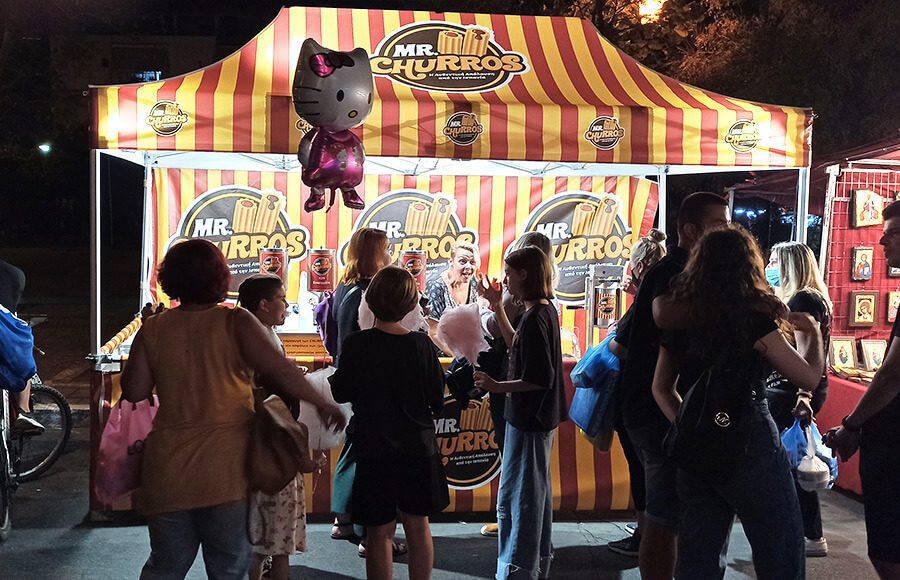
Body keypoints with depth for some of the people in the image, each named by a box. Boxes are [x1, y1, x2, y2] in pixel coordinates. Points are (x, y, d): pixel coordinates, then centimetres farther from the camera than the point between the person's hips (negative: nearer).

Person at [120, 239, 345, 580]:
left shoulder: (153, 329, 0)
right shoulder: (235, 323, -8)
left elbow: (134, 392, 3)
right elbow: (279, 369, -16)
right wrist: (321, 403, -5)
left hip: (168, 470, 3)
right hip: (226, 468, -3)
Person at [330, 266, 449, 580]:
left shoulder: (357, 345, -14)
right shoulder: (422, 344, -7)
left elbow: (340, 393, -4)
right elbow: (438, 398, 1)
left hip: (375, 450, -2)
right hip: (418, 447, 3)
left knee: (379, 532, 7)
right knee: (418, 526, 15)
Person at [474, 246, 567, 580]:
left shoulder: (534, 319, -23)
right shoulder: (546, 310, 6)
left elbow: (540, 378, -26)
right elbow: (518, 347, 19)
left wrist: (497, 387, -20)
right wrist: (498, 309, 15)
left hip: (528, 419, -11)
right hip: (540, 417, 11)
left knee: (514, 497, -2)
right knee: (536, 491, 21)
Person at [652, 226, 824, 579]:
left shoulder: (679, 319, 6)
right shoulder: (753, 318, -10)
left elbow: (661, 388, 15)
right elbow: (809, 378, -4)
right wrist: (811, 334, 12)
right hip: (749, 443, -6)